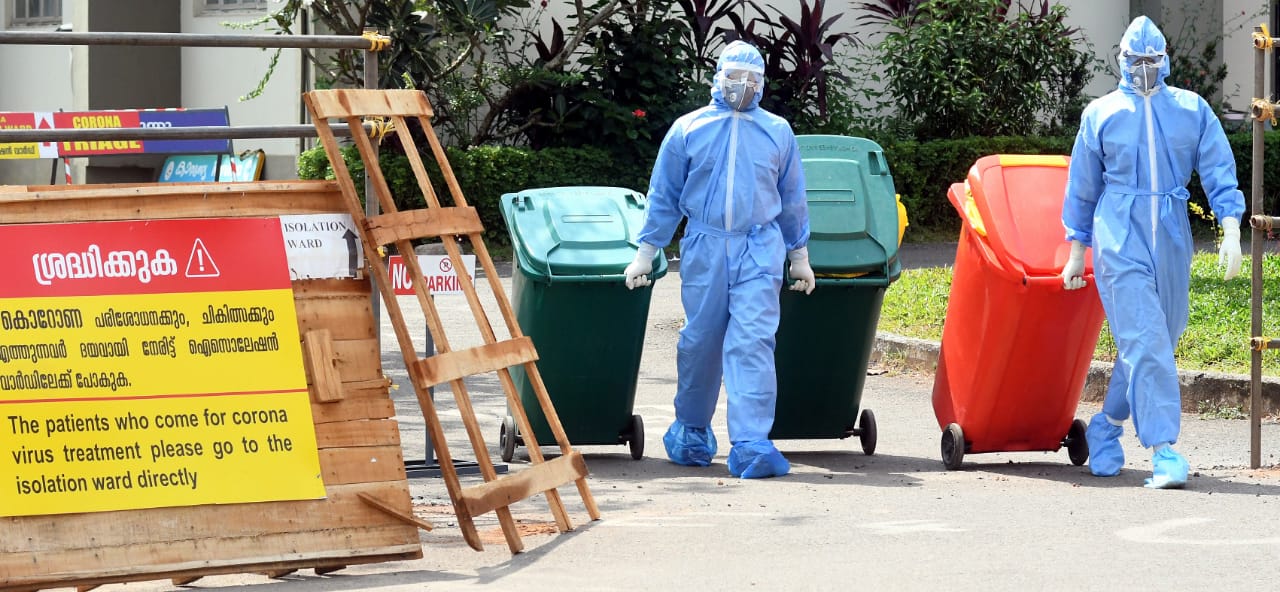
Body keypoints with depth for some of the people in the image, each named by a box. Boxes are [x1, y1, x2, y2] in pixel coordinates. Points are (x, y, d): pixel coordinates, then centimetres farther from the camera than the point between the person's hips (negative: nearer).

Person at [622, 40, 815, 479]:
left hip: (760, 250, 0)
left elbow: (792, 200, 18)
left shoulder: (777, 133, 10)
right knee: (699, 342, 7)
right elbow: (663, 196, 10)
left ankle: (750, 445, -18)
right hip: (704, 249, 0)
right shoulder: (688, 130, 7)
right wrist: (646, 253, 8)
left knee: (753, 344, -12)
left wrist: (800, 257, 21)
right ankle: (692, 431, 28)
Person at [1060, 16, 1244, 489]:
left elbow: (1219, 172, 5)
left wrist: (1231, 230, -7)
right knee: (1145, 342, -14)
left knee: (1157, 341, 8)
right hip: (1120, 241, -3)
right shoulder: (1101, 114, 6)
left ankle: (1106, 427, 29)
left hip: (1172, 242, 3)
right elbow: (1082, 188, 13)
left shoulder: (1192, 110, 9)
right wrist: (1076, 252, 14)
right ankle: (1164, 452, -19)